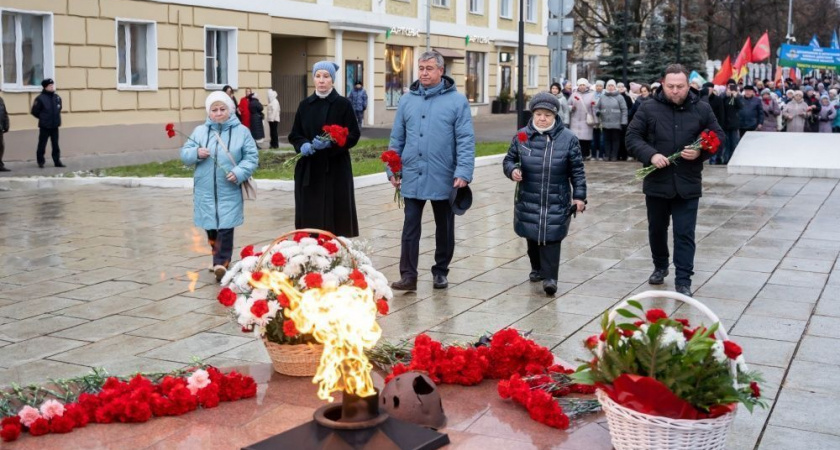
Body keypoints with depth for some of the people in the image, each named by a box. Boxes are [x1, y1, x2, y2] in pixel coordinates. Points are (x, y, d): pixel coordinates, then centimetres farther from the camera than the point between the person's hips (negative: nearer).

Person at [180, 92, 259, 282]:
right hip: (205, 191, 3)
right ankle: (220, 259, 27)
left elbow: (251, 157, -3)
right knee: (210, 227, 11)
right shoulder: (199, 131, 6)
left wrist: (239, 173, -18)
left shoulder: (241, 131, -1)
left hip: (229, 191, -3)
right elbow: (184, 154, 7)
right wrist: (196, 153, -15)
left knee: (225, 227, -9)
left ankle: (222, 263, -9)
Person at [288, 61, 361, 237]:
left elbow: (353, 136, -5)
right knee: (310, 214, 1)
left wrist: (330, 143, -20)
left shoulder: (343, 104, -1)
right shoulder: (305, 105, 9)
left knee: (335, 213, -3)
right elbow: (294, 135, 10)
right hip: (308, 169, 3)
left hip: (336, 168, -3)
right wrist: (303, 145, -12)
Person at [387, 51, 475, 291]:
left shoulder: (457, 100, -4)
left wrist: (463, 173, -17)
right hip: (413, 177, 2)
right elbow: (397, 139, 11)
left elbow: (466, 140, -8)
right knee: (410, 228, 0)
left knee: (444, 227, 11)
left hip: (444, 179, -2)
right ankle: (408, 275, 3)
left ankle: (440, 272, 25)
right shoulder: (407, 100, 7)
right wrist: (393, 169, 6)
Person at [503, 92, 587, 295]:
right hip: (528, 200, 3)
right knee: (532, 236, 14)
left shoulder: (568, 138, -5)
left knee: (551, 238, -7)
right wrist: (512, 170, -12)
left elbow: (577, 170, 0)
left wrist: (579, 195, -4)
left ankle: (550, 277, -4)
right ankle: (537, 268, 35)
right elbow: (509, 160, 10)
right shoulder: (521, 136, -1)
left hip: (557, 202, -2)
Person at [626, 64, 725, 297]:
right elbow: (632, 136, -2)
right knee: (657, 229, 17)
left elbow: (718, 136, 6)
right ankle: (660, 267, 39)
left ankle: (683, 281, 4)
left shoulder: (702, 109, 0)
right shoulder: (649, 108, -3)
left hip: (688, 184, -1)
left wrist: (701, 152, -14)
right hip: (657, 182, 1)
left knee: (685, 234, -1)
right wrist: (650, 155, -19)